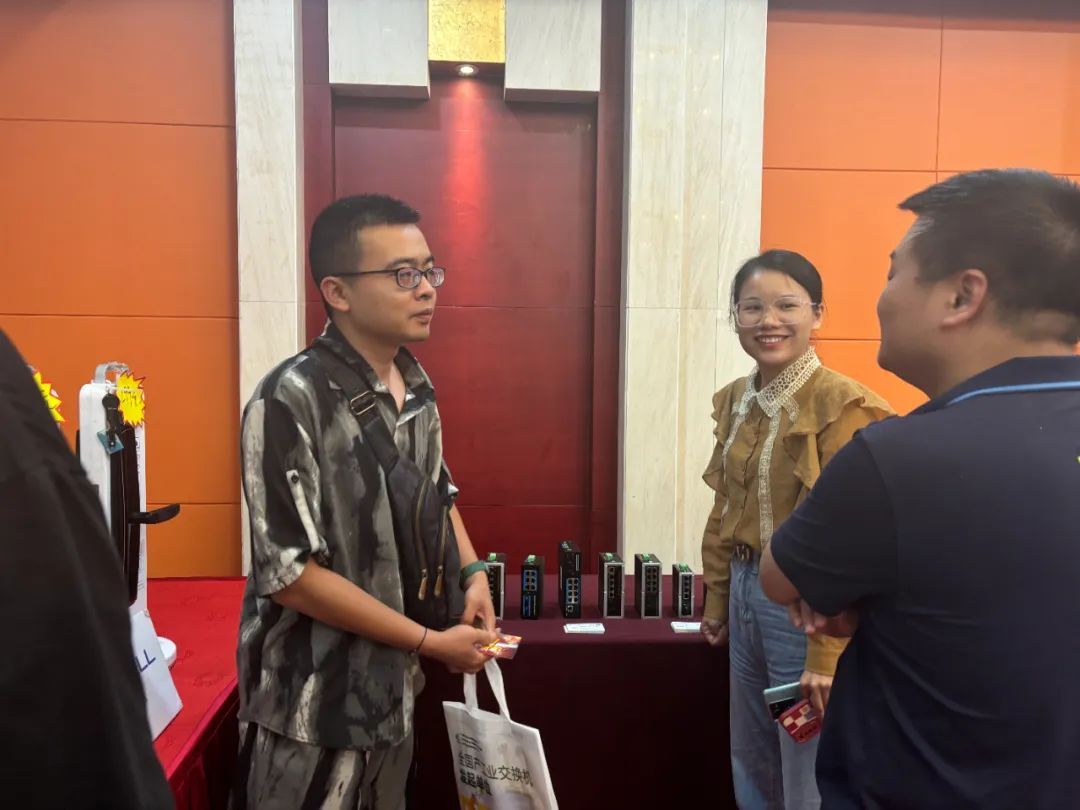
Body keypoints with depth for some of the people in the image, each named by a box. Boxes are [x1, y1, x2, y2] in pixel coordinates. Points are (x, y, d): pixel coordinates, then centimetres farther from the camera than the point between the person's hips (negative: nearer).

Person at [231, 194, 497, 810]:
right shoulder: (293, 400, -22)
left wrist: (472, 572, 0)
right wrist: (431, 642, -18)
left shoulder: (416, 384, 0)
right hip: (315, 706, -7)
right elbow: (289, 573, -23)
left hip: (395, 685, 7)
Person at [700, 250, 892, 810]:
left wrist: (827, 654, -18)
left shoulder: (843, 406, -18)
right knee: (750, 762, 22)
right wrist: (716, 599, 15)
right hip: (746, 591, 7)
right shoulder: (735, 400, 5)